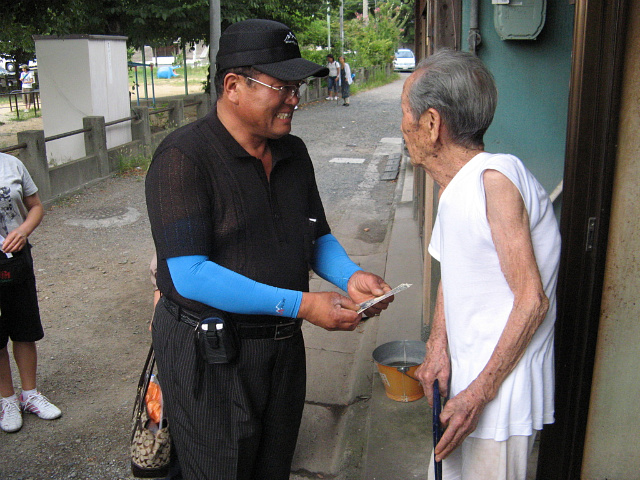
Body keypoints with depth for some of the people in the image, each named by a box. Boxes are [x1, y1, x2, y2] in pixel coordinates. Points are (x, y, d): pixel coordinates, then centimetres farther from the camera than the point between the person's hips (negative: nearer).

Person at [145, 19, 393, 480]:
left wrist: (352, 277, -10)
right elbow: (190, 274, -26)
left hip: (283, 348, 7)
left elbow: (318, 237, 13)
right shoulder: (184, 157, -18)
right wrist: (302, 304, -27)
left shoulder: (294, 153, 5)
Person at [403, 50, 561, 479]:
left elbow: (532, 301, -22)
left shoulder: (496, 177, -22)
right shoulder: (454, 188, 6)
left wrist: (479, 394, -19)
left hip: (502, 395, -8)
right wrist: (438, 346, -2)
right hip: (466, 379, 8)